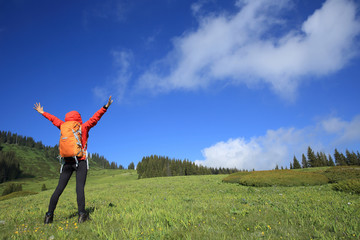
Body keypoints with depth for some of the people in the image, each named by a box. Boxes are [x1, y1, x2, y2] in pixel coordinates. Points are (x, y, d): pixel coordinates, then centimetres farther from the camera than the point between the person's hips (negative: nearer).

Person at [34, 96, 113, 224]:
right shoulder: (83, 127, 3)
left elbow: (54, 119, 26)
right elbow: (95, 117, -4)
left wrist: (42, 113, 41)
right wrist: (106, 107, -6)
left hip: (67, 162, 4)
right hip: (80, 161, -4)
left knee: (59, 189, 7)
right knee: (80, 188, -9)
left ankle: (49, 215, 9)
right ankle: (81, 214, -17)